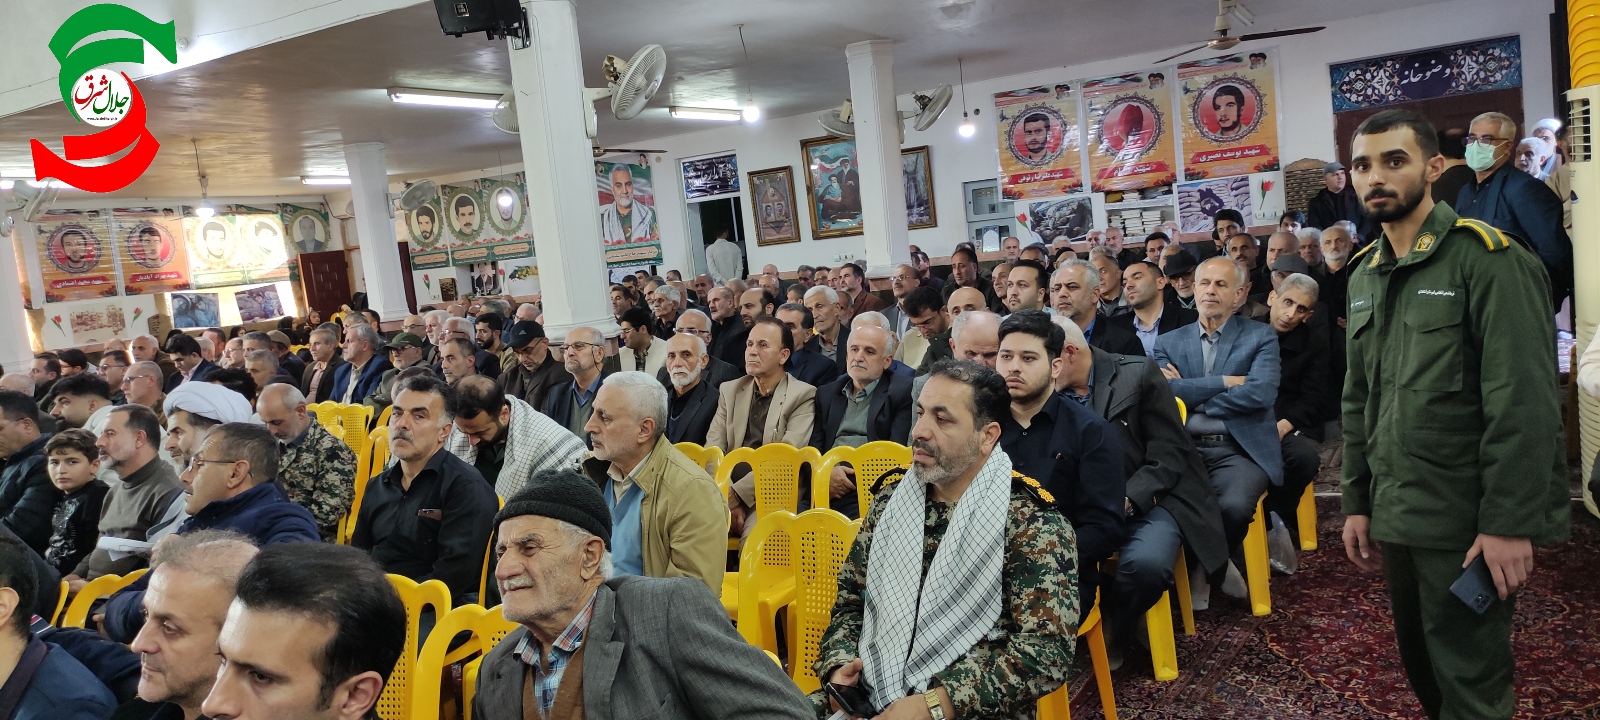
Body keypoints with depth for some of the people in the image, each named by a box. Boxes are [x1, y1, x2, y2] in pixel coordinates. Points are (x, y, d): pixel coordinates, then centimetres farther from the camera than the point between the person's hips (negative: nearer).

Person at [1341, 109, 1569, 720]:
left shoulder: (1487, 257, -11)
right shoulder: (1364, 275, 10)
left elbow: (1523, 401, -16)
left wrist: (1511, 523, -19)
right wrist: (1357, 503, 12)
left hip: (1467, 522, -6)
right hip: (1397, 517, 6)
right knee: (1422, 669, 18)